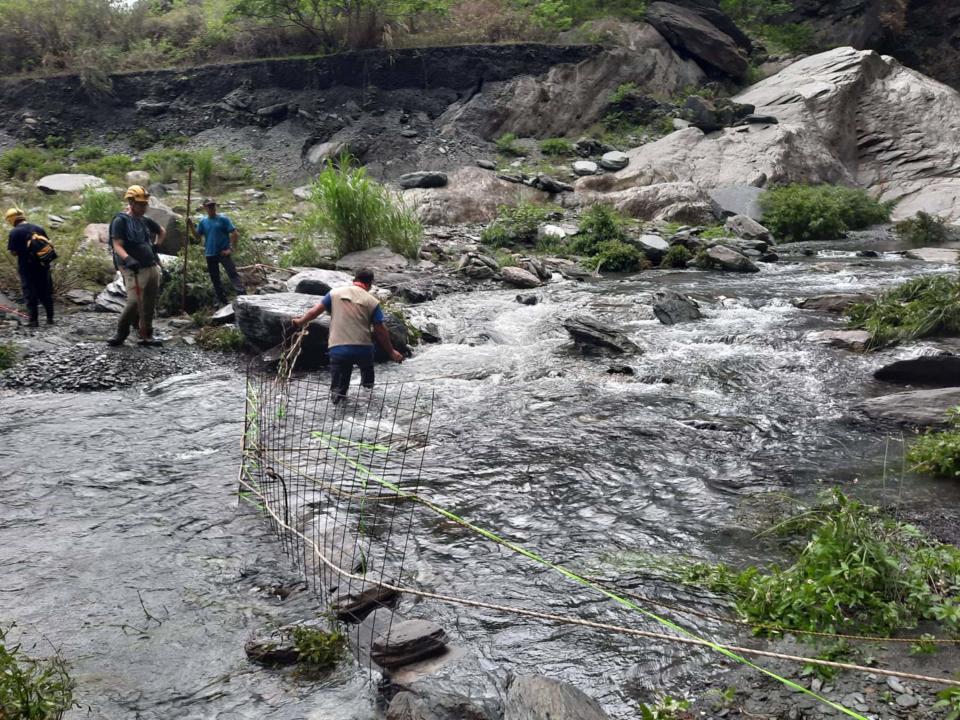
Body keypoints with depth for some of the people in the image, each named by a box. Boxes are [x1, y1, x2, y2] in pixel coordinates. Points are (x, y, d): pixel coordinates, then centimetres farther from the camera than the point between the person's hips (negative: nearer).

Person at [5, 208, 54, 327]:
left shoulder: (14, 232, -10)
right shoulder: (38, 228, 3)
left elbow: (14, 252, -12)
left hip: (26, 267, -4)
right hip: (42, 266, 4)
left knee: (30, 294, 3)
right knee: (46, 292, 13)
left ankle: (34, 320, 2)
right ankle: (50, 318, 16)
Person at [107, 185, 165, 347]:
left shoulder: (145, 221, 15)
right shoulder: (120, 221, -5)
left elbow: (162, 232, 35)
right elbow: (117, 246, -15)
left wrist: (155, 246, 21)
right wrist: (128, 259, -31)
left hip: (152, 267, 7)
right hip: (134, 269, -7)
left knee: (149, 304, 8)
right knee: (134, 302, -16)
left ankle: (146, 335, 17)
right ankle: (121, 332, 1)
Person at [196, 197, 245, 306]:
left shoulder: (223, 219, -5)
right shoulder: (203, 222, 8)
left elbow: (234, 234, -8)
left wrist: (231, 249, -14)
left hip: (223, 253, -5)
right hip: (210, 254, 5)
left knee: (233, 274, -17)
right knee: (215, 279, 11)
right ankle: (222, 301, 21)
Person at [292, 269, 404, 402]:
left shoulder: (335, 293, 6)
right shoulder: (372, 302, 1)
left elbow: (314, 311, 8)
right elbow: (381, 331, 0)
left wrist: (300, 322, 26)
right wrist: (391, 352, 11)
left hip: (337, 349, 1)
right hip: (363, 349, 0)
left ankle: (337, 392, -13)